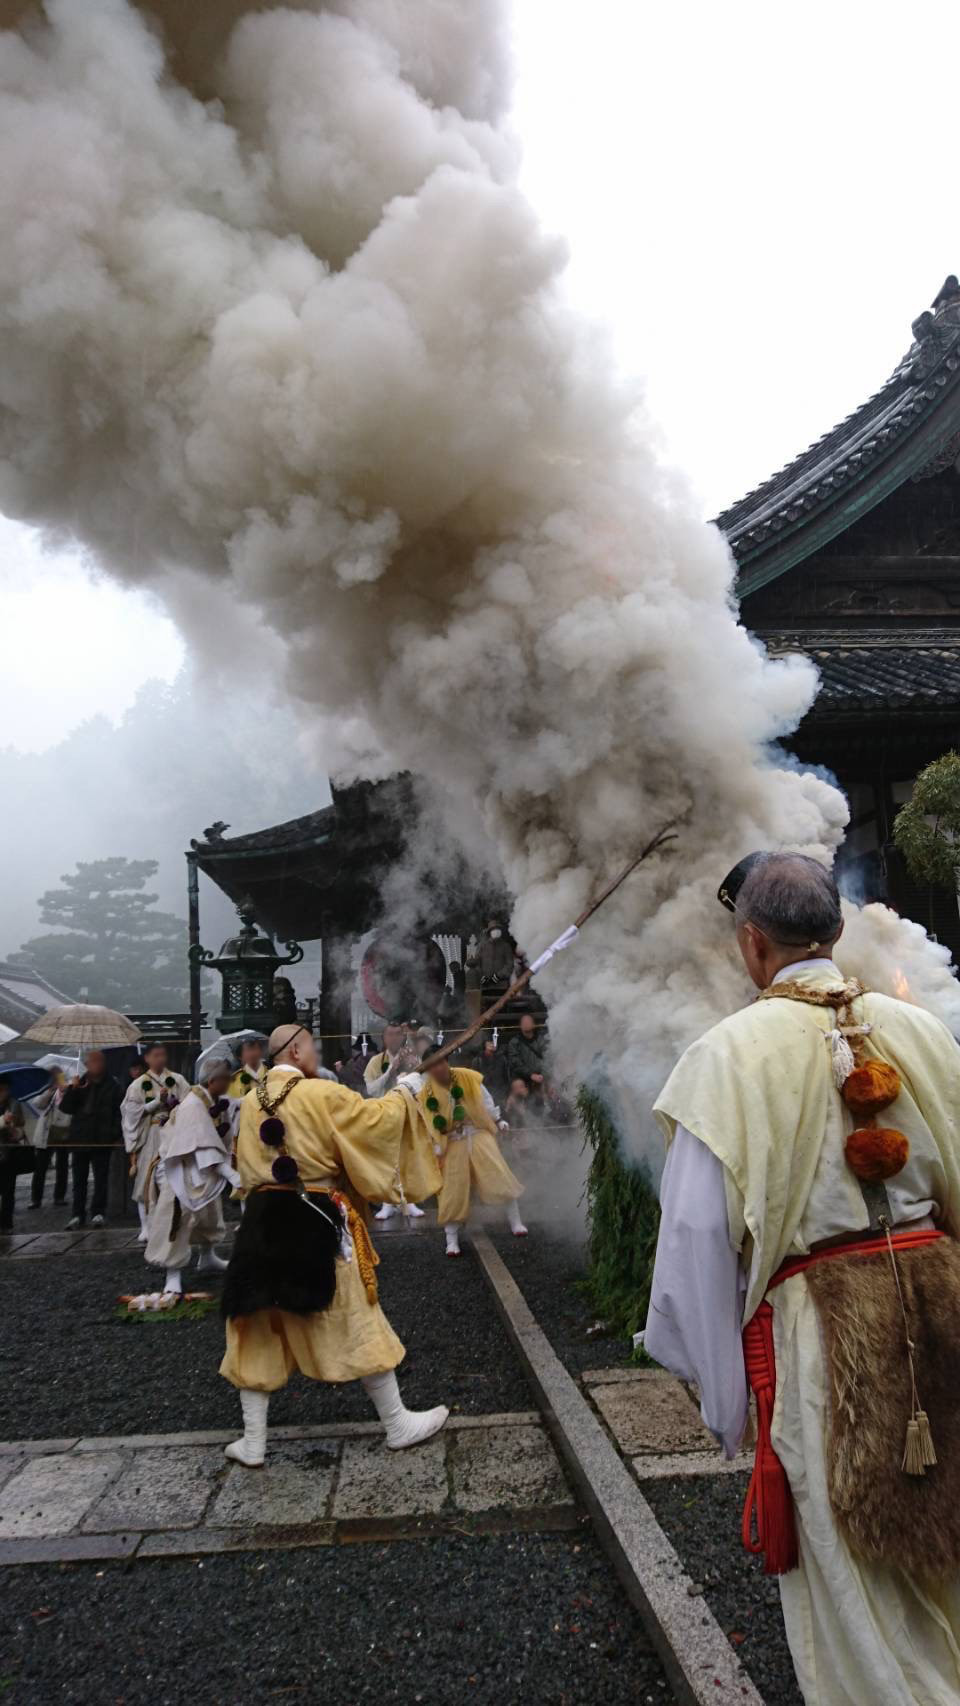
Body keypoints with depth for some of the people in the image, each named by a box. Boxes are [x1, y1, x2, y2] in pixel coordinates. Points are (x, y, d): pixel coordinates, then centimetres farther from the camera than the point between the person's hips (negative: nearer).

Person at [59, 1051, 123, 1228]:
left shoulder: (113, 1086, 0)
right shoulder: (79, 1084, 7)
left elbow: (119, 1112, -3)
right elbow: (65, 1108, 4)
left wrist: (117, 1135, -11)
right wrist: (72, 1090, -11)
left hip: (102, 1140, -3)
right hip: (80, 1139, 3)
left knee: (101, 1179, 3)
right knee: (79, 1179, 8)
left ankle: (98, 1212, 11)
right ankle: (78, 1214, 15)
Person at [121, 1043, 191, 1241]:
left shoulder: (177, 1080, 6)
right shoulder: (138, 1084, 5)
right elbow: (133, 1111, -3)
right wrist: (158, 1101, -10)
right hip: (150, 1137, -1)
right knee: (147, 1180, -3)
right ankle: (146, 1226, 5)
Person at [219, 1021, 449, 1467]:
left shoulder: (251, 1101, 7)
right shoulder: (321, 1094, -12)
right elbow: (376, 1119, -9)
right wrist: (402, 1095, 8)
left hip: (263, 1220, 5)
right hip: (316, 1222, -5)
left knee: (260, 1330, 14)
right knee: (356, 1323, 6)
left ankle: (253, 1442, 19)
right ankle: (399, 1425, 19)